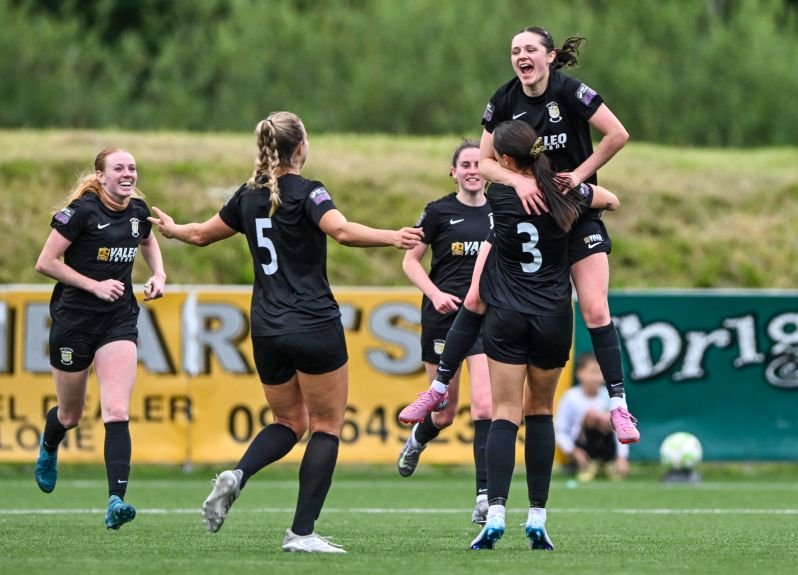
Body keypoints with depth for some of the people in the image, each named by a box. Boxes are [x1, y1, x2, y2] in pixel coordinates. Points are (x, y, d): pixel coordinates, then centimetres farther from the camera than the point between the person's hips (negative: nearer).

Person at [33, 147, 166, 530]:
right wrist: (95, 285, -18)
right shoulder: (82, 210, -14)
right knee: (70, 415, 14)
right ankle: (48, 449, 51)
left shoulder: (138, 210, 2)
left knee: (117, 412, -15)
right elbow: (45, 263, -14)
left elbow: (148, 242, 27)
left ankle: (116, 500, -23)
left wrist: (159, 274, 8)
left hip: (119, 320, 3)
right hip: (74, 318, -3)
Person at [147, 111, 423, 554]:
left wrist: (171, 229, 43)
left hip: (266, 331, 6)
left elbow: (201, 234, 23)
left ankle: (236, 476, -9)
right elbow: (342, 231, -28)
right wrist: (392, 238, -34)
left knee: (288, 422, 20)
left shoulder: (249, 197, 9)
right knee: (326, 426, 4)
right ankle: (302, 532, -4)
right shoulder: (306, 193, -9)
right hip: (315, 328, -6)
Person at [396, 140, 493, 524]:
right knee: (445, 412, 7)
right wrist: (435, 293, -13)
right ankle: (418, 438, 45)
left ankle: (485, 495, -14)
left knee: (484, 406, -14)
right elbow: (410, 260, 2)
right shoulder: (439, 212, -1)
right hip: (443, 316, -1)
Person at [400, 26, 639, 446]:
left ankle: (619, 406, -3)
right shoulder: (504, 101, -5)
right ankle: (438, 388, 11)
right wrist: (518, 180, -21)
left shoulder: (569, 92, -16)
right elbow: (485, 162, -3)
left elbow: (618, 135, -17)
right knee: (476, 298, 0)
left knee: (595, 309, -10)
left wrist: (580, 174, -16)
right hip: (519, 210, 3)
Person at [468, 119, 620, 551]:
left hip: (506, 319, -1)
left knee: (506, 414, -2)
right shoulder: (565, 194, -4)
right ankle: (537, 518, 8)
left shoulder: (498, 196, -7)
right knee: (540, 412, 13)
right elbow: (611, 200, 17)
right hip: (553, 319, 1)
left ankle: (495, 514, -17)